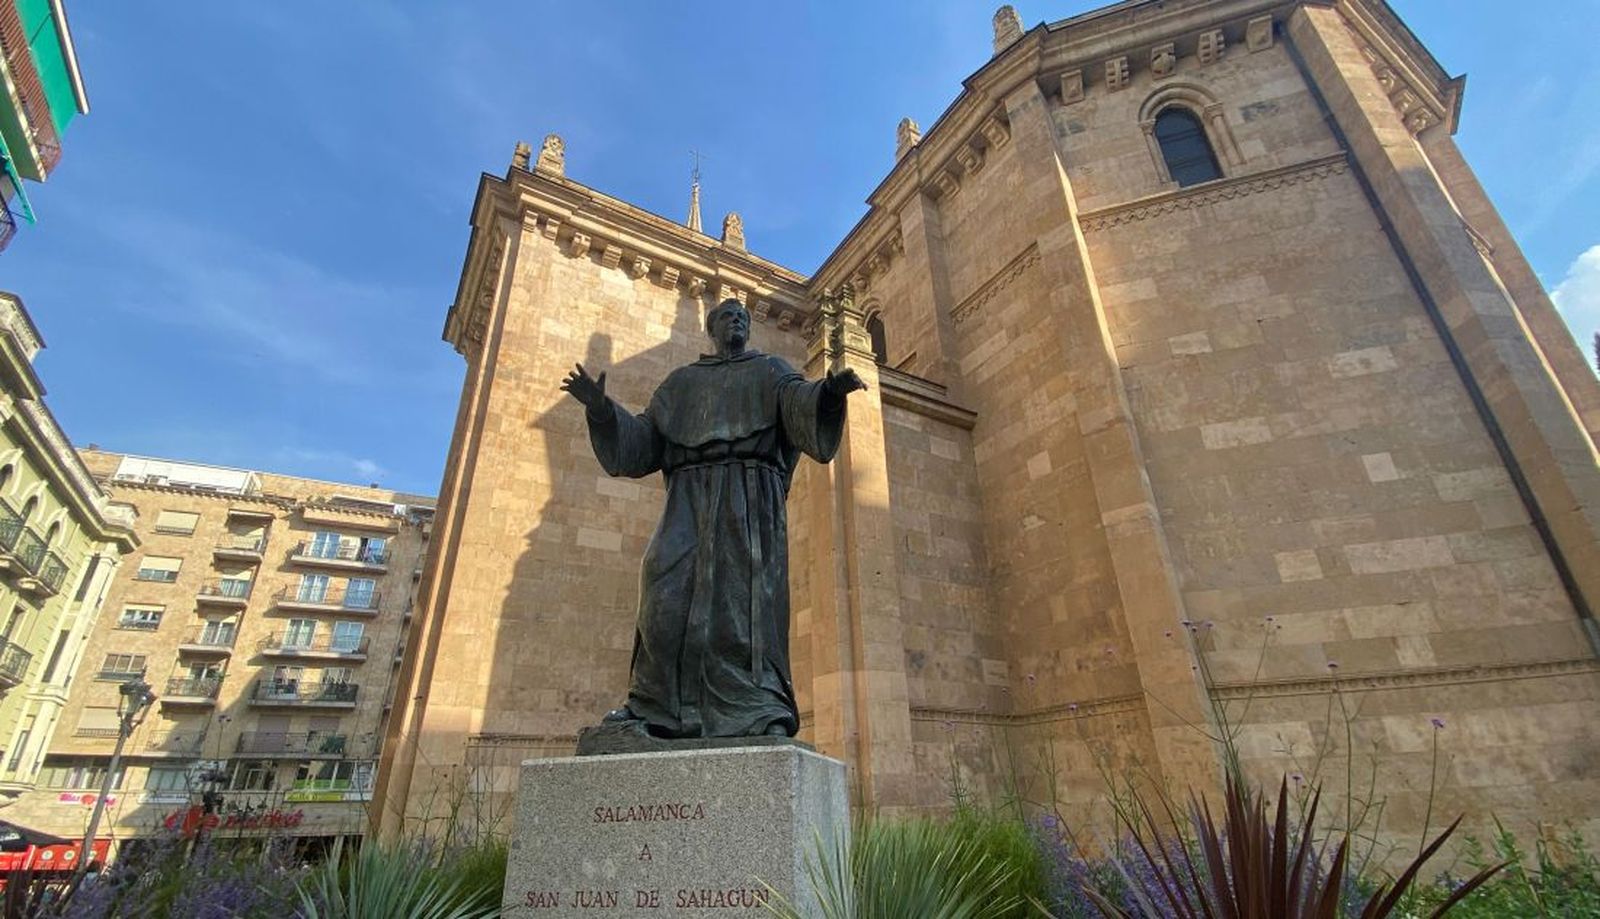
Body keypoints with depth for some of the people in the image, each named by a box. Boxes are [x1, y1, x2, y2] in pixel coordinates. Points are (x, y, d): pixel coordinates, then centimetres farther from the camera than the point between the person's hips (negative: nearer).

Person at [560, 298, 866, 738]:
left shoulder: (769, 371, 21)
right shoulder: (681, 382, 28)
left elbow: (800, 402, -1)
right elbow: (641, 441, 19)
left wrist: (828, 390, -24)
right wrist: (601, 407, 3)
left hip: (750, 493, -2)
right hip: (689, 495, 3)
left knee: (744, 597, -14)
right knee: (669, 592, -11)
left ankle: (759, 711, -16)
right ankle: (653, 707, -7)